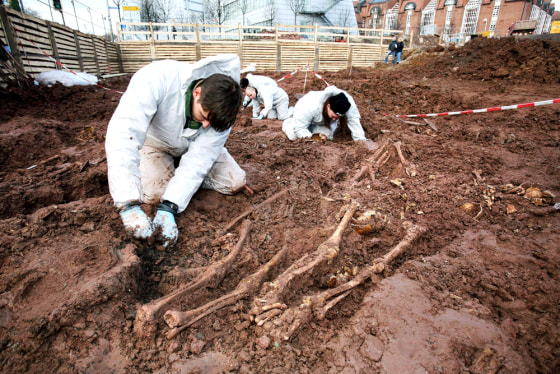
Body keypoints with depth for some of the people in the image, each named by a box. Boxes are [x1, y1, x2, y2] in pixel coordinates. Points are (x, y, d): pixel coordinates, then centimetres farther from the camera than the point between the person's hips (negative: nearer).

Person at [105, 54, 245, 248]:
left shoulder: (221, 111, -28)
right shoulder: (157, 79, -40)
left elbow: (198, 160, -31)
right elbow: (122, 136, -45)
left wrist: (168, 209, -41)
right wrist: (128, 205, -52)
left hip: (194, 145, 2)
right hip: (156, 142, -1)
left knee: (235, 182, -13)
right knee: (153, 193, -25)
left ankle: (177, 172, 8)